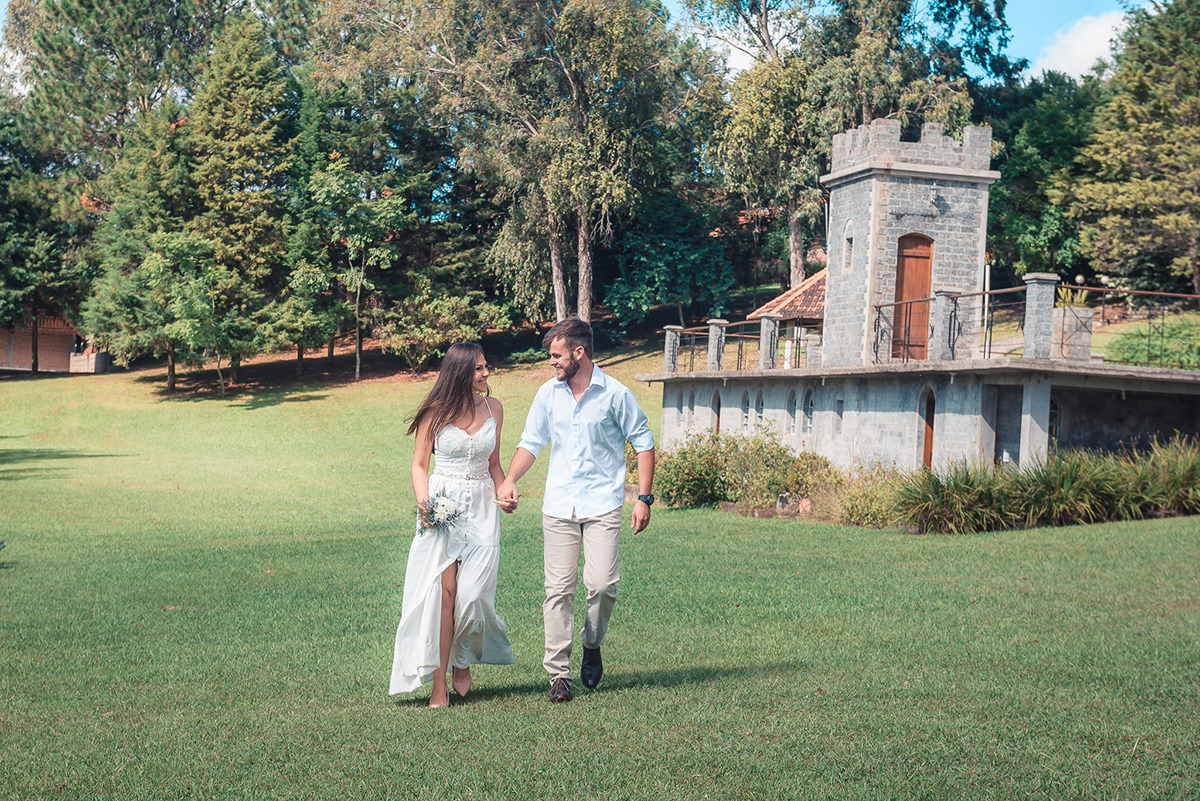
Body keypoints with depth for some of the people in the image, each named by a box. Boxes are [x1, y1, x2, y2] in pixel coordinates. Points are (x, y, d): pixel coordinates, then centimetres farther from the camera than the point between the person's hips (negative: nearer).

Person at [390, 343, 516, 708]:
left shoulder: (493, 409, 9)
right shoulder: (436, 412, -2)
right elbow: (419, 464, 4)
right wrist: (423, 502, -12)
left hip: (481, 507, 3)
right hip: (442, 507, -2)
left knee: (471, 593, -6)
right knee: (443, 591, -10)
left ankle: (462, 662, 22)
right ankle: (438, 686, -5)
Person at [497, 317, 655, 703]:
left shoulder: (615, 394, -2)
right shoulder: (548, 394, 8)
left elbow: (643, 443, 5)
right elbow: (531, 441, 15)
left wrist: (644, 498, -1)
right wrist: (509, 479, -2)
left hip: (603, 505, -3)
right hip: (558, 507, 3)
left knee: (601, 584, -13)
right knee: (558, 589, -1)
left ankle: (592, 645, 16)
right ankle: (558, 673, 7)